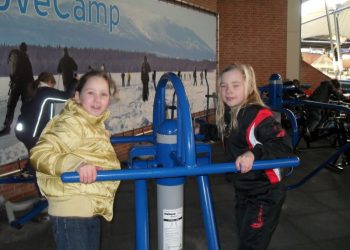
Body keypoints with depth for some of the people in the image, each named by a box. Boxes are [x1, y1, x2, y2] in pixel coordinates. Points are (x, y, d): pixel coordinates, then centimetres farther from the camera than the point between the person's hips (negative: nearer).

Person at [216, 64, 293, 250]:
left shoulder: (259, 116, -25)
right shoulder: (227, 115, 0)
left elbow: (285, 146, -31)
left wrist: (254, 153, -42)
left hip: (265, 194, -8)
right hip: (242, 191, 8)